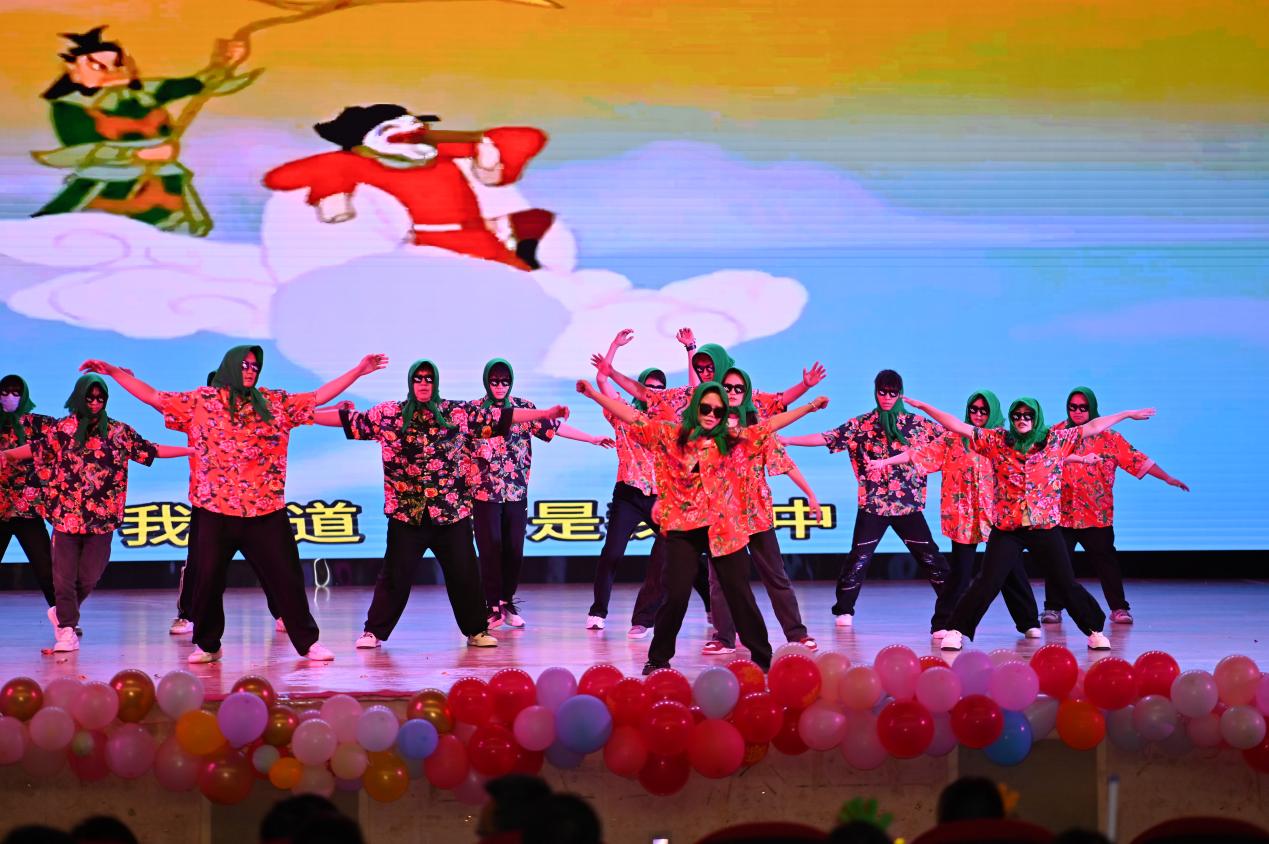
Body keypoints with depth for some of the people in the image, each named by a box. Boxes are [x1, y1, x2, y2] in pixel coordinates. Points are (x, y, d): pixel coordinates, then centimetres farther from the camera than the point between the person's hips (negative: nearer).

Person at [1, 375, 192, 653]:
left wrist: (192, 450, 6)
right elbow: (34, 448, 7)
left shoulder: (118, 431, 7)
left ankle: (62, 613, 26)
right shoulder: (63, 429, 5)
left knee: (90, 575, 2)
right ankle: (67, 629, 5)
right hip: (67, 513, -1)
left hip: (102, 515, 1)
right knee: (64, 573, -3)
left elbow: (150, 450, 9)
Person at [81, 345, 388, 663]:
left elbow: (317, 397, 13)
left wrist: (358, 371, 8)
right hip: (215, 511, -1)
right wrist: (114, 372, 0)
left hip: (266, 510, 1)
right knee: (208, 579, 3)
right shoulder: (199, 402, 6)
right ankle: (207, 645, 18)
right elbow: (153, 397, 6)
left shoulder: (275, 402, 11)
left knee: (286, 577, 1)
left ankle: (307, 642, 11)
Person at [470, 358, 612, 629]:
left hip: (517, 492, 2)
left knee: (514, 550, 4)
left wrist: (593, 439, 4)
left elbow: (556, 426, 6)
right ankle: (494, 606, 5)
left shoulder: (523, 408, 6)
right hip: (485, 492, -2)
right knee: (491, 549, -3)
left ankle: (508, 601, 19)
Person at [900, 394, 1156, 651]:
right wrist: (924, 407, -4)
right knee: (987, 583, -5)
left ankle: (1094, 631, 16)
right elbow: (959, 427, 1)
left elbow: (1092, 427, 9)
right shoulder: (996, 441, 3)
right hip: (1006, 528, -1)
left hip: (1046, 526, 1)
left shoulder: (1056, 441, 5)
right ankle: (957, 630, 4)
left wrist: (1128, 414, 10)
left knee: (1066, 584, 4)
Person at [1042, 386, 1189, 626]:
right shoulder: (1056, 433, 5)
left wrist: (1167, 478, -6)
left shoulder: (1108, 436, 1)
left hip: (1098, 514, -1)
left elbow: (1136, 459, -2)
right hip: (1062, 513, 1)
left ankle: (1119, 608, 10)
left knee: (1106, 561, 1)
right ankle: (1052, 608, 12)